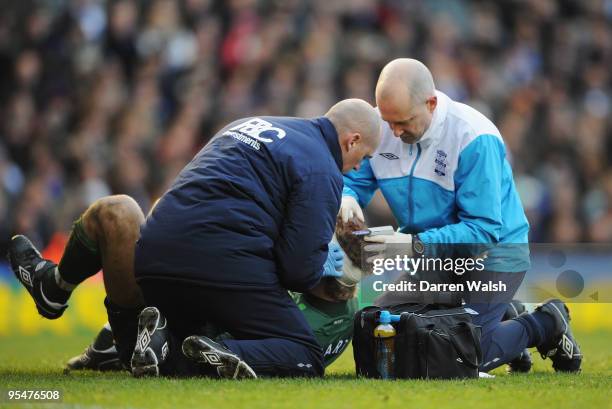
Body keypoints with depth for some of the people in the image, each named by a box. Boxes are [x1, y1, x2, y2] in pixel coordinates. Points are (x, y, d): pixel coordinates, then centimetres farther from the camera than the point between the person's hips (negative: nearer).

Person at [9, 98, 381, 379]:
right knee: (306, 359, -3)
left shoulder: (248, 126, 27)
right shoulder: (322, 170, 2)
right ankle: (225, 359, -27)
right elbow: (301, 270, -8)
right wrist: (324, 266, 16)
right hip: (227, 263, -7)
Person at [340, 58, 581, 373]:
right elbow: (353, 180, 0)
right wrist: (346, 200, -26)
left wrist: (416, 246, -39)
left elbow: (484, 229, -28)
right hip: (430, 253, 7)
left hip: (492, 250, -7)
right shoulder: (379, 125, -9)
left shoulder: (475, 138, -27)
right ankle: (501, 323, 18)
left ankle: (546, 325, 10)